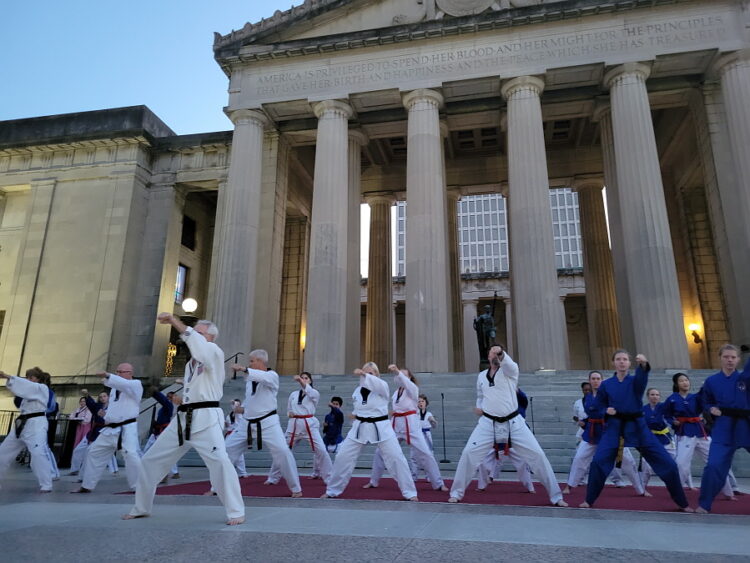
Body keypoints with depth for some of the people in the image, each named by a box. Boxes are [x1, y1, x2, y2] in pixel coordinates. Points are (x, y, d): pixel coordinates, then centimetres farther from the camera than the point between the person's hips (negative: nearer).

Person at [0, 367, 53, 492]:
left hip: (36, 424, -10)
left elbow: (26, 385, -20)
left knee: (38, 453, -20)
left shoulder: (42, 388, -4)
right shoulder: (30, 390, 21)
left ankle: (46, 485, -16)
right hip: (22, 424, 10)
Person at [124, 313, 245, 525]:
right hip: (183, 419, 9)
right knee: (151, 460, 14)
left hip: (205, 419, -9)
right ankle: (141, 508, 34)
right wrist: (182, 399, 13)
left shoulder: (215, 354, -5)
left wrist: (173, 320, -25)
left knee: (220, 462, -24)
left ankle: (236, 512, -11)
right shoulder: (191, 362, 20)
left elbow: (197, 342, -26)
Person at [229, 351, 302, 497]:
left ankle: (296, 489, -3)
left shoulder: (272, 376, -9)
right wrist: (243, 407, 9)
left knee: (282, 452, -19)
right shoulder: (250, 379, 10)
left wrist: (244, 369, -45)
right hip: (247, 424, 7)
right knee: (226, 450, 6)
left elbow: (263, 377, -35)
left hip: (267, 423, -6)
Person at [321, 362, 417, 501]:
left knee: (396, 458, -8)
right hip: (360, 427, 4)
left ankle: (410, 493, 7)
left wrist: (364, 375, -50)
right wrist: (357, 415, 3)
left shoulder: (382, 386, -9)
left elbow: (376, 384, -35)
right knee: (342, 457, 3)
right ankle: (332, 491, 21)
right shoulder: (358, 390, 7)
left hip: (381, 427, -4)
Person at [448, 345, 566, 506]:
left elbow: (507, 362, -30)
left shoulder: (510, 369, -4)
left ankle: (556, 496, 15)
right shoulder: (481, 376, 8)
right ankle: (456, 493, 8)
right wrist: (479, 407, 4)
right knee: (469, 453, -9)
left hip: (513, 423, -2)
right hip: (488, 423, 2)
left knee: (537, 455, -4)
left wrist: (501, 352, -52)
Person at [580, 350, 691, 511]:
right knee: (598, 461, -15)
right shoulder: (606, 385, 1)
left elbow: (642, 375, -28)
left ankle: (682, 503, 22)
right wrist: (606, 411, -13)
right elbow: (598, 406, 10)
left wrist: (644, 364, -51)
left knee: (667, 463, 0)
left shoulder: (636, 381, -1)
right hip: (614, 426, 0)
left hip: (637, 426, 0)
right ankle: (589, 500, 3)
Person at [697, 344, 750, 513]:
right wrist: (712, 410, -6)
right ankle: (704, 505, 3)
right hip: (723, 428, -1)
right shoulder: (711, 381, 3)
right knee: (714, 466, -11)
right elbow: (706, 403, 13)